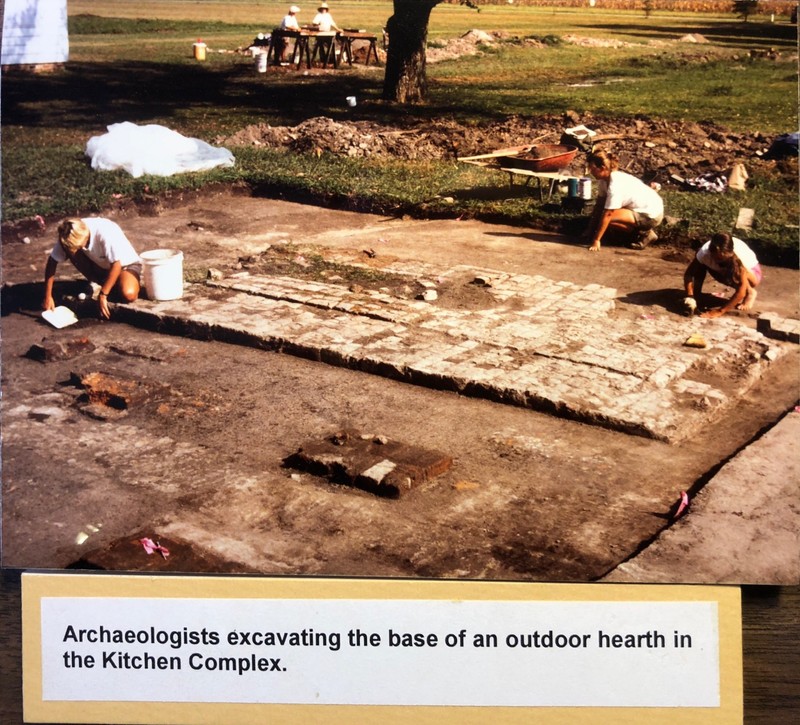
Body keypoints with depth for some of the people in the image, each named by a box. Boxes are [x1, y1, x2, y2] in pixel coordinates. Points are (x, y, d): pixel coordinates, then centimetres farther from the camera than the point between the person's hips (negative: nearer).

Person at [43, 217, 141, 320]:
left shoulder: (105, 233, -36)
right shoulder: (69, 237, -20)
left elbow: (116, 265, -33)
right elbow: (52, 261, -13)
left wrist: (102, 295, -33)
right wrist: (48, 296, -17)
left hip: (125, 264, -5)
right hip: (101, 265, 5)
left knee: (128, 295, -36)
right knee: (72, 253, -22)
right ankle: (95, 284, -1)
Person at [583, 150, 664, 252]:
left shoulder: (615, 185, -29)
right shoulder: (604, 178, -3)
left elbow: (607, 215, -28)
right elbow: (599, 205, 2)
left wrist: (596, 240, -25)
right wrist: (590, 229, 3)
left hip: (651, 214, -9)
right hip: (641, 206, 9)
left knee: (608, 216, -22)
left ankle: (645, 233, -6)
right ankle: (638, 230, 11)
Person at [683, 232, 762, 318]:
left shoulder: (740, 257, -40)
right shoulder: (705, 251, -33)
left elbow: (741, 291, -40)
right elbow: (688, 274, -26)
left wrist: (720, 311, -43)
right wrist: (690, 297, -42)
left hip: (752, 272, -3)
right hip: (725, 271, 3)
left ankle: (750, 292, -8)